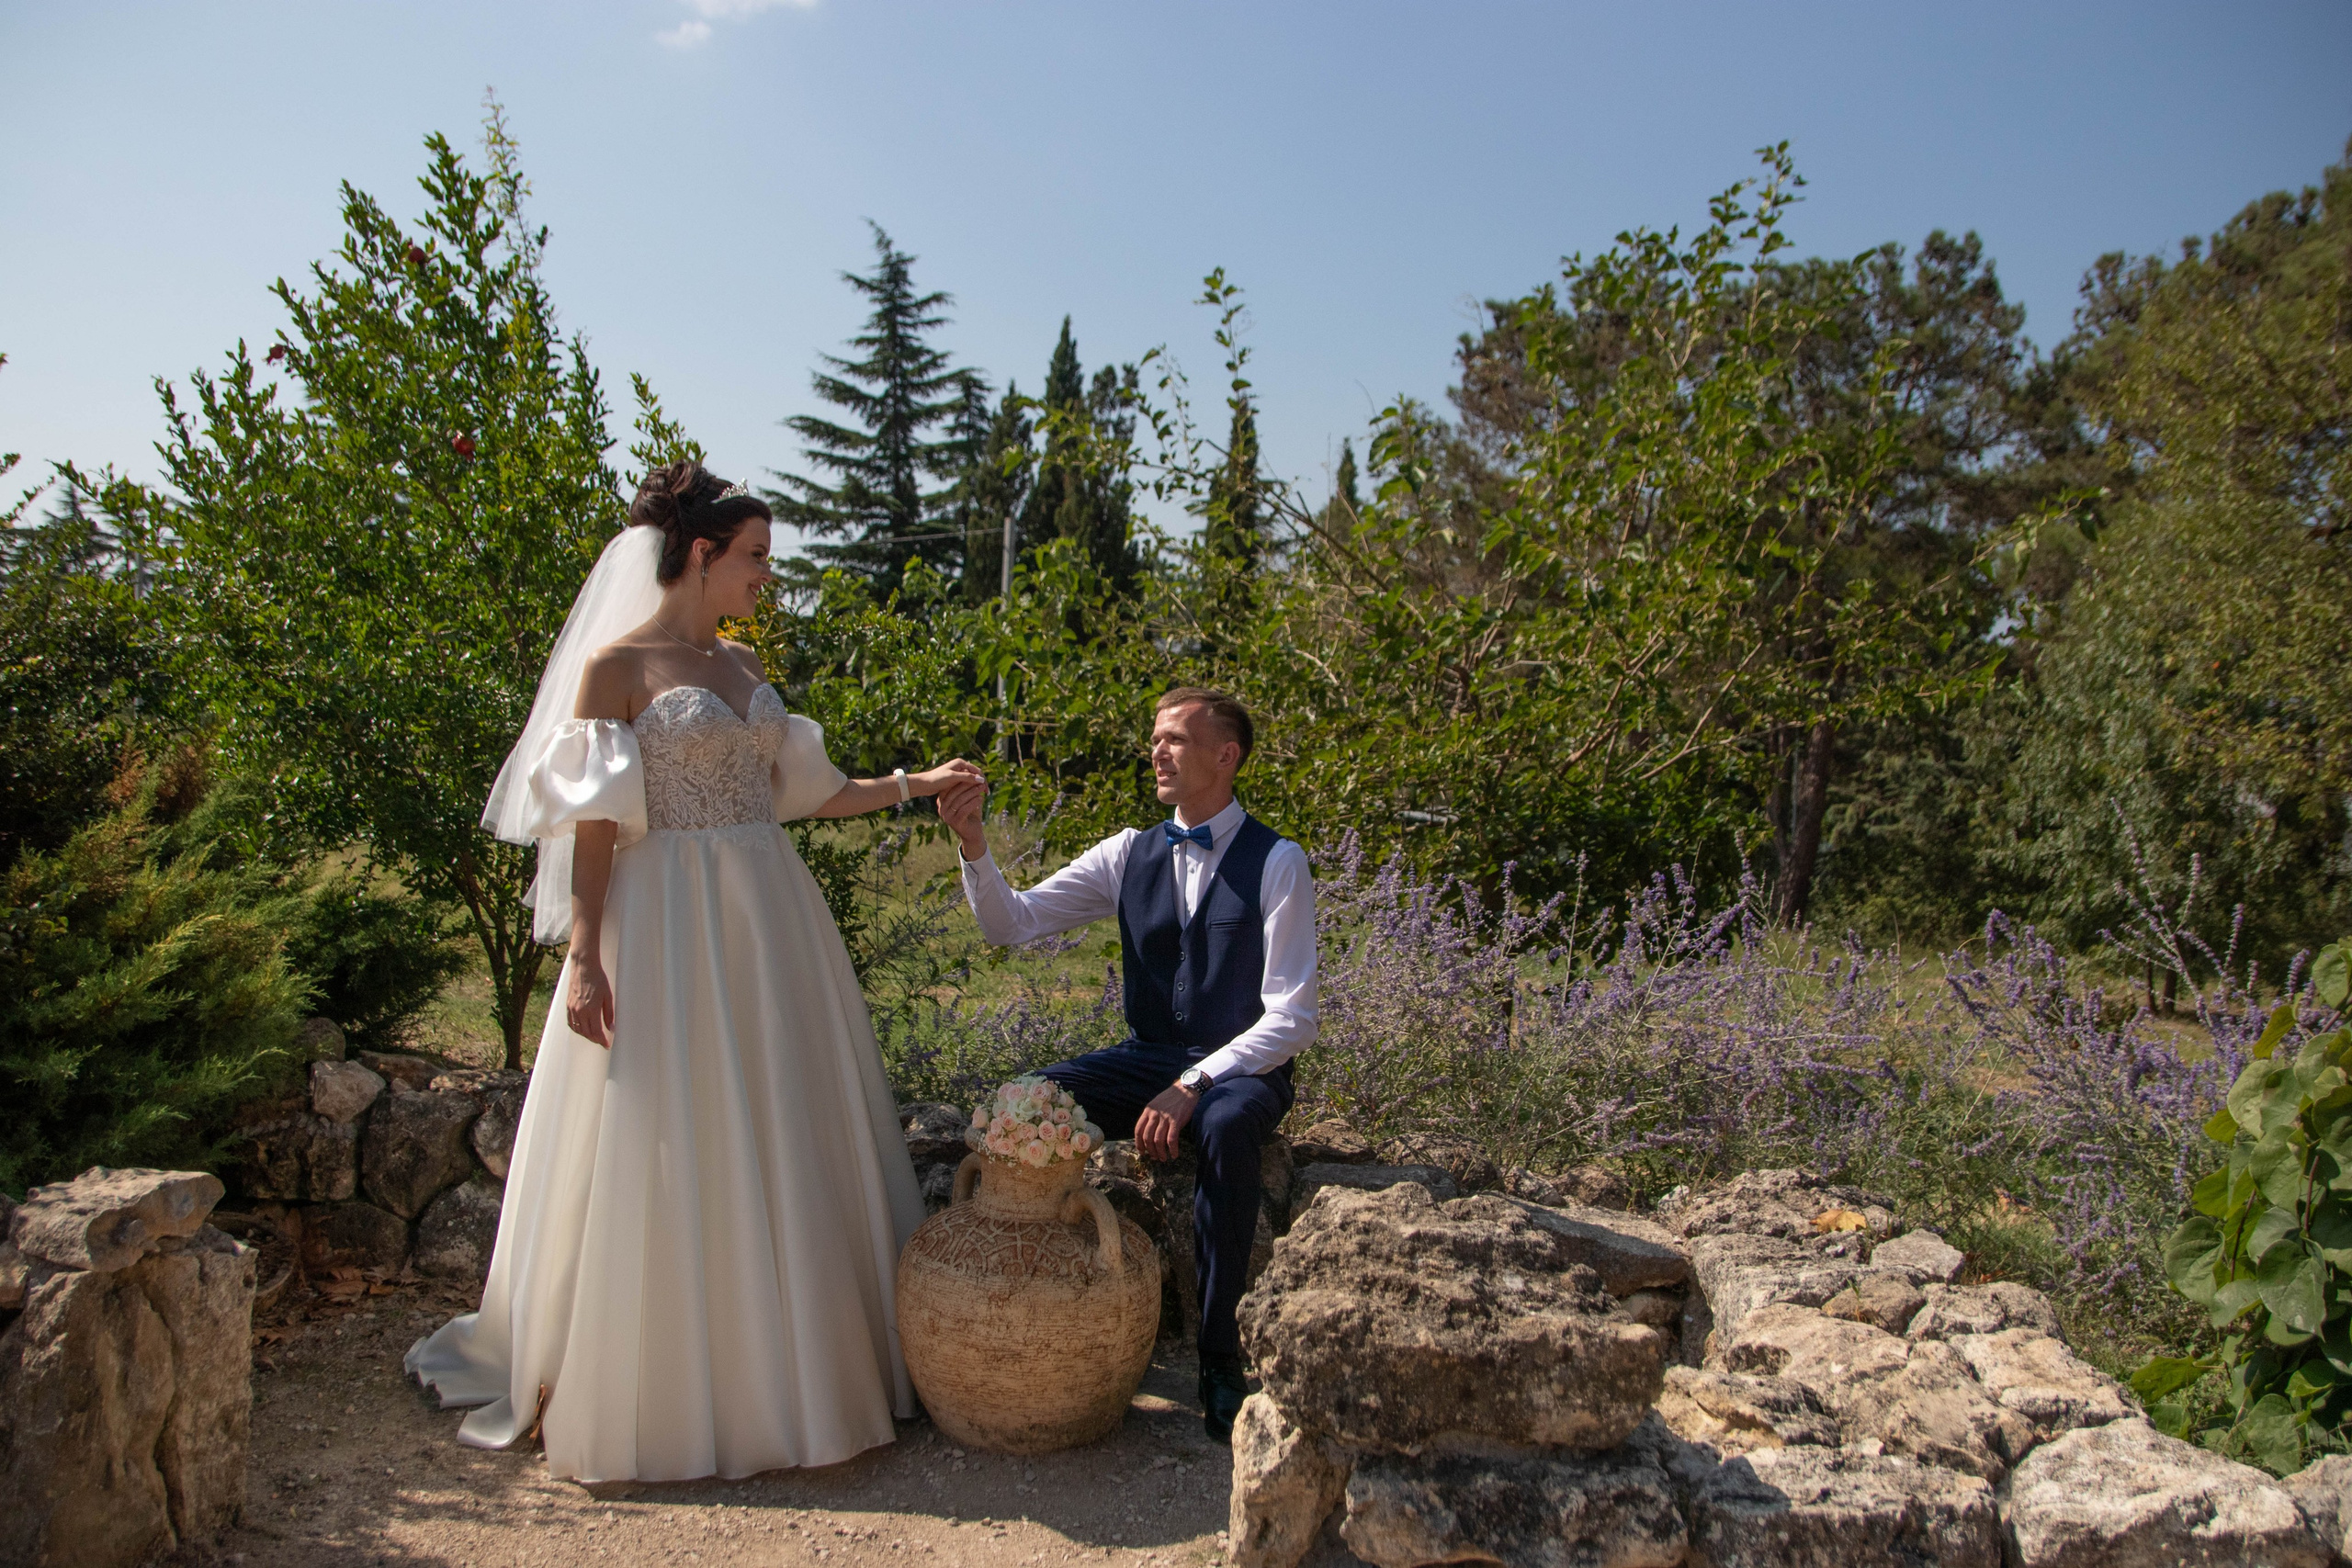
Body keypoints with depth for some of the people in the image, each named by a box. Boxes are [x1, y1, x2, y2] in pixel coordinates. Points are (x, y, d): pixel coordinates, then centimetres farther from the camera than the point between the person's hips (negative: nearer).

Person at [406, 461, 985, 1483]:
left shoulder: (741, 666, 14)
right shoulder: (615, 663, -5)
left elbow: (797, 793, 17)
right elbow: (591, 824, -10)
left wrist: (916, 785, 14)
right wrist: (584, 956, -16)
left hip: (769, 924, 7)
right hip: (667, 928, -7)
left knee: (783, 1146, 10)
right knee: (666, 1156, 0)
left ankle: (784, 1367, 24)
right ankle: (661, 1394, 15)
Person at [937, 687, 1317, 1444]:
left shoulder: (1277, 862, -8)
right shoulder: (1130, 853, 5)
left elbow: (1290, 1018, -14)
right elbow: (1012, 922, 3)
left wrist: (1194, 1085, -24)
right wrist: (974, 845, -15)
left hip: (1240, 1069, -4)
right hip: (1145, 1059, 4)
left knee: (1224, 1126, -38)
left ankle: (1220, 1360, -23)